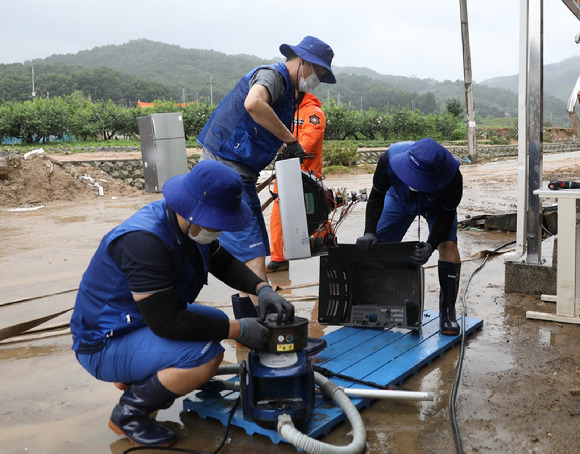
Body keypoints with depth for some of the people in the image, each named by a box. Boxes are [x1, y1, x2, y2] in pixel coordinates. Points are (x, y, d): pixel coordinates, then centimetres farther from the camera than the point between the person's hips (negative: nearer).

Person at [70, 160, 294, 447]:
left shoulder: (192, 223, -4)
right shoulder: (144, 240, -32)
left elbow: (224, 263, 11)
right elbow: (165, 322, -33)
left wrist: (262, 289, -8)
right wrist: (239, 330, -27)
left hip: (145, 319, 9)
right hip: (105, 344, -9)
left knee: (216, 321, 15)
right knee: (205, 355, -27)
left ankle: (135, 378, 16)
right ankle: (128, 412, -4)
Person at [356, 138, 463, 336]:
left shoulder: (452, 177, -43)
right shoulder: (390, 159, -40)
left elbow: (446, 215, -27)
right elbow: (377, 196, -24)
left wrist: (430, 246, -41)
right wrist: (370, 233, -34)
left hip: (437, 205, -2)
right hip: (400, 199, 2)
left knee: (448, 245, -23)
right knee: (376, 247, -5)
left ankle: (447, 314, -13)